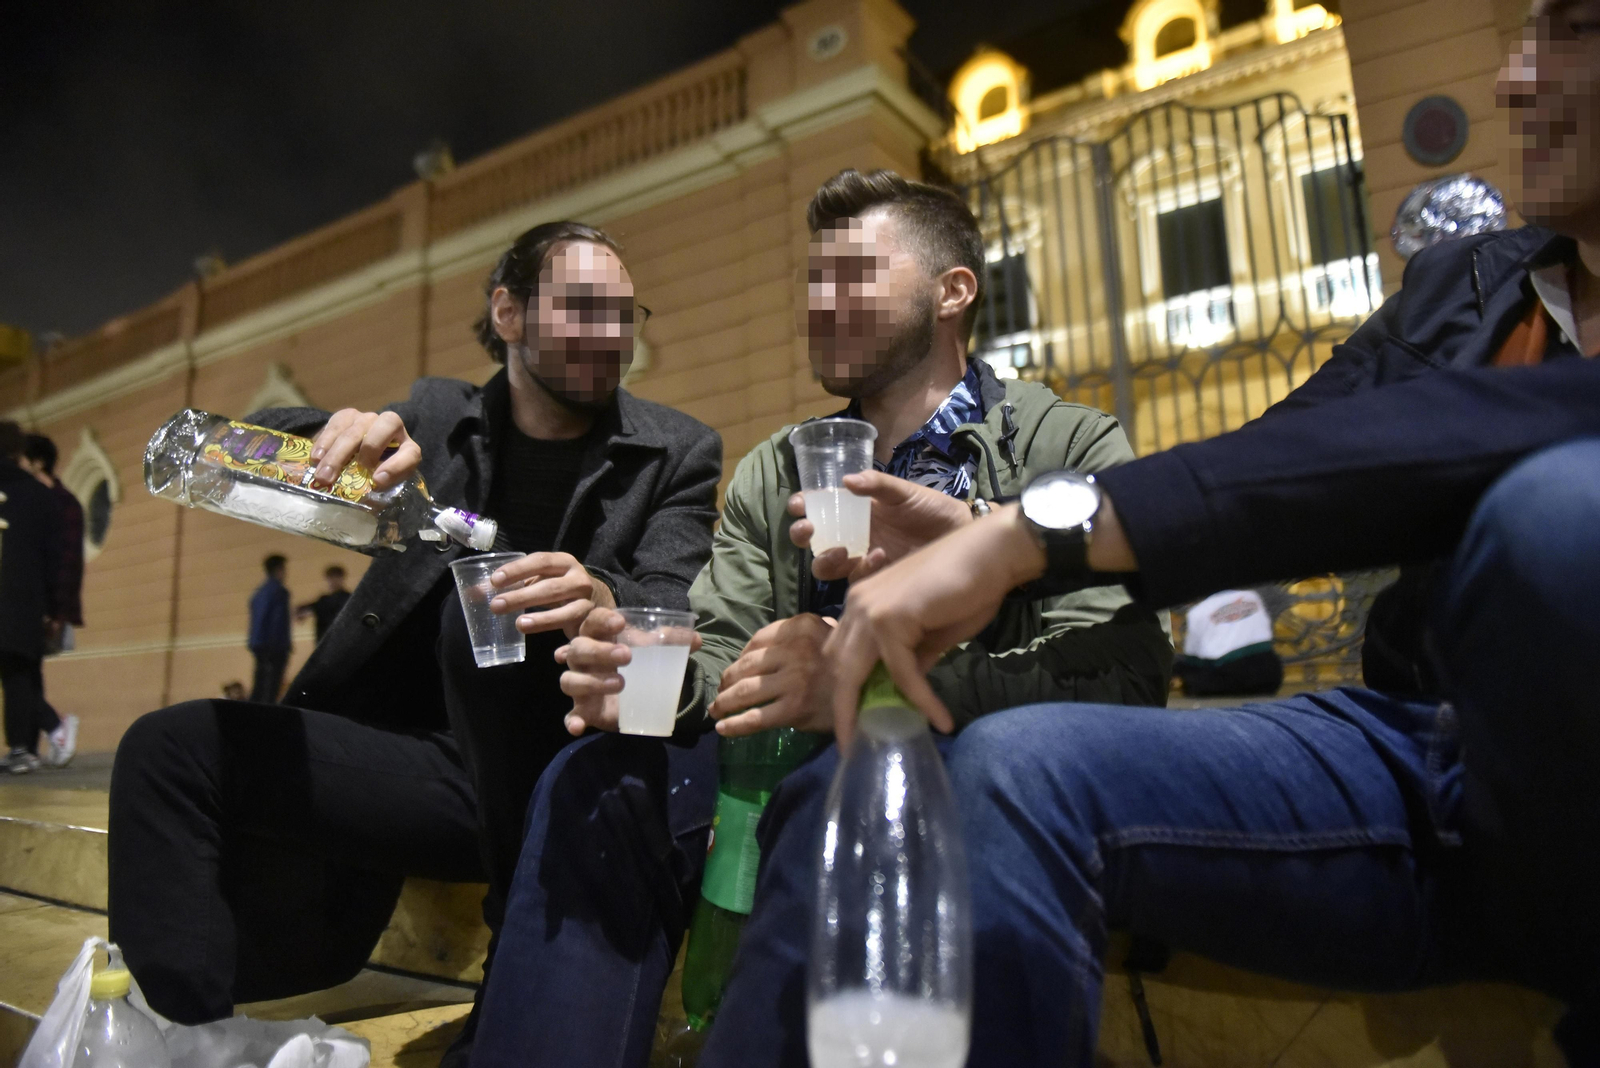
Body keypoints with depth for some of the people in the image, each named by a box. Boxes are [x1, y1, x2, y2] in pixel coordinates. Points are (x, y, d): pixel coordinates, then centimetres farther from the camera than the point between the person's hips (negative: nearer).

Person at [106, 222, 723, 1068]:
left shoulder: (675, 453, 3)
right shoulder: (436, 418, 10)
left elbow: (676, 616, -10)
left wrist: (606, 603, -35)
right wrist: (338, 432, -20)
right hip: (432, 767, 3)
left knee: (475, 610, -29)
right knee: (170, 748, -14)